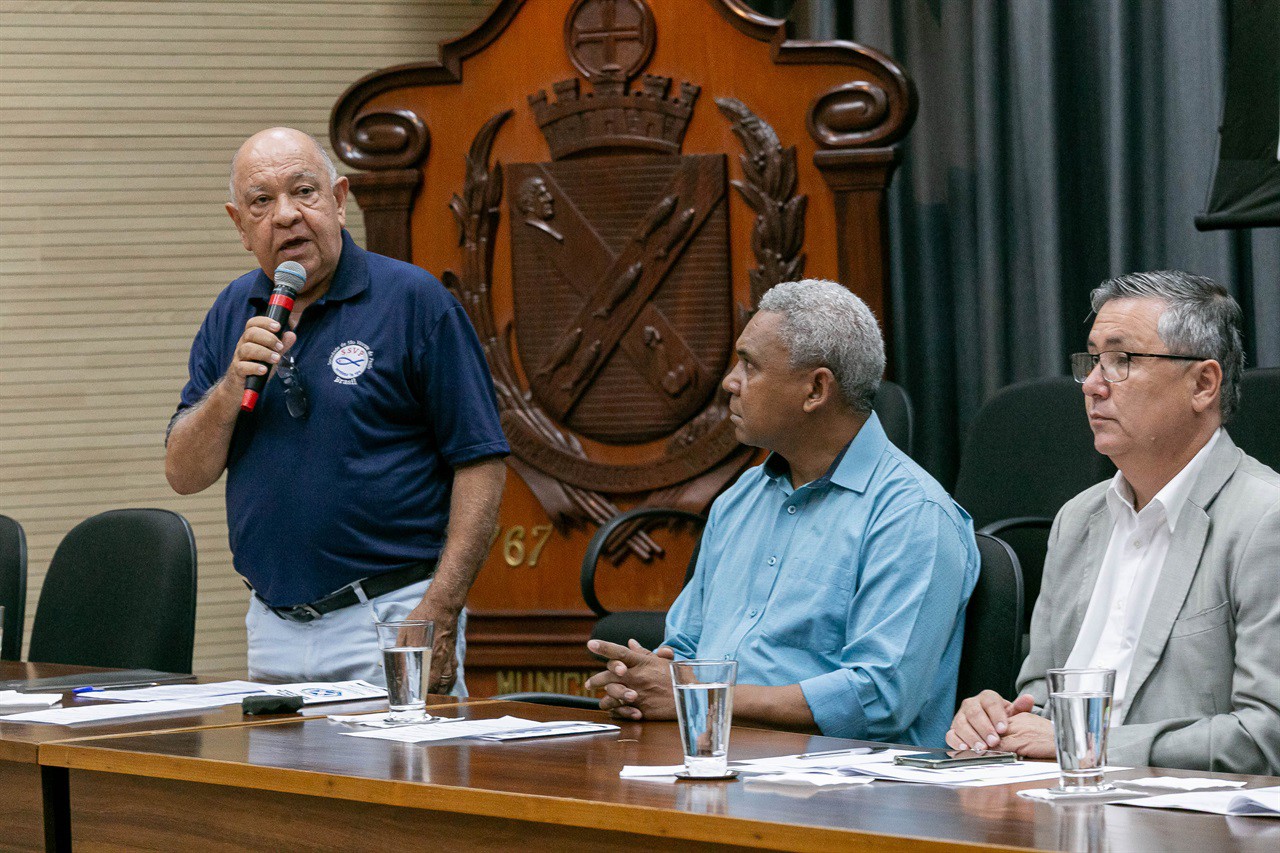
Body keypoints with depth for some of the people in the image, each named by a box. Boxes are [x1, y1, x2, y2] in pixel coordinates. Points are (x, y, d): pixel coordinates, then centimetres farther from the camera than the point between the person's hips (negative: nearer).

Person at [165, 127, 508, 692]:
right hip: (273, 630, 5)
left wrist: (438, 614, -17)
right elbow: (184, 474, 7)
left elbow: (481, 463, -9)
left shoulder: (414, 301, -6)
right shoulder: (232, 314, 10)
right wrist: (233, 385, -12)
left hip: (389, 622, -5)